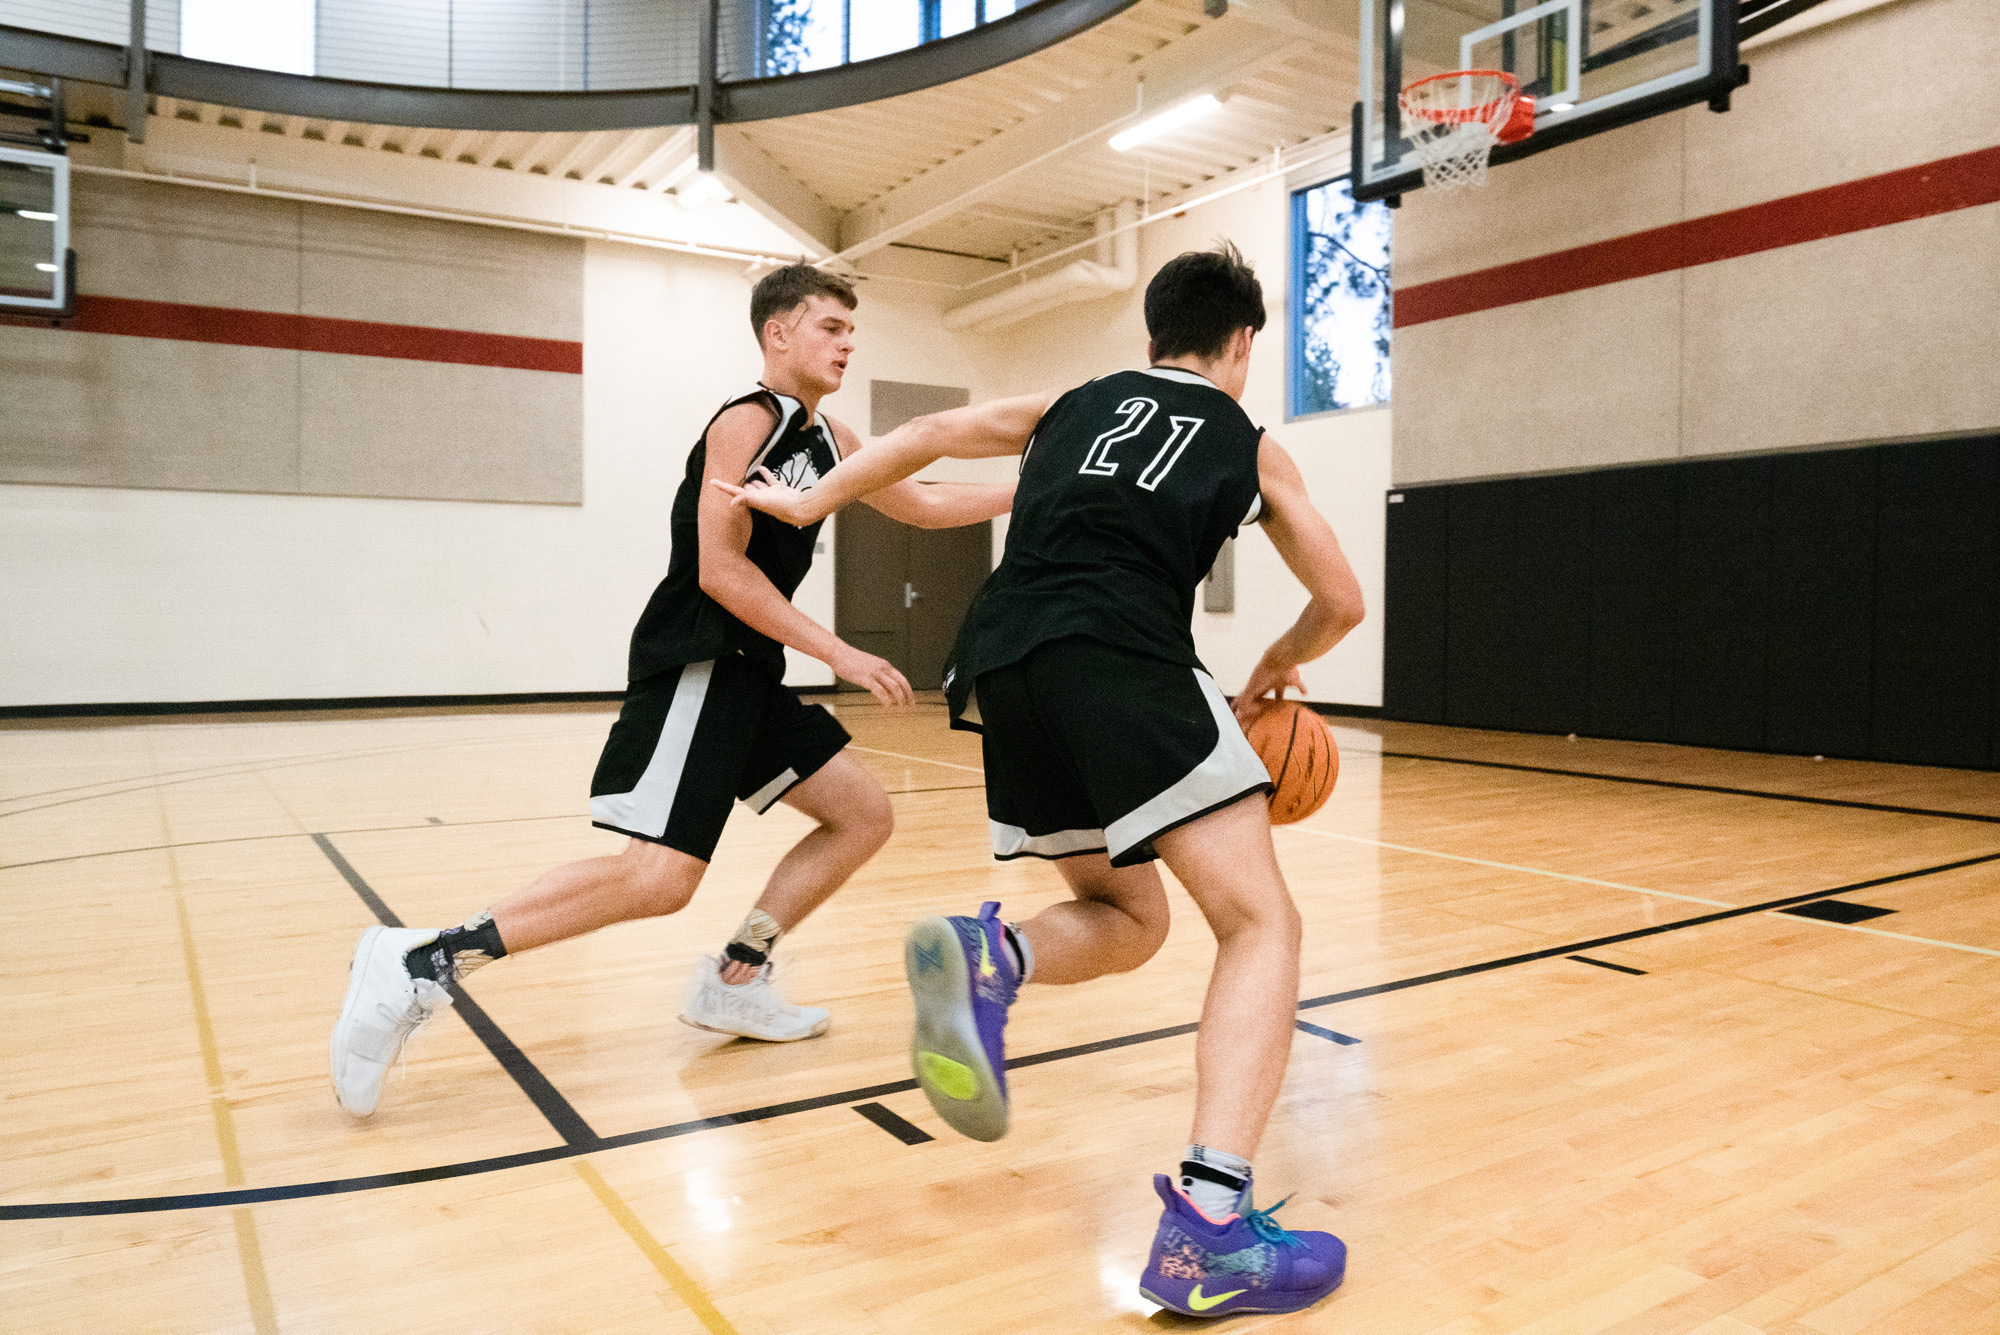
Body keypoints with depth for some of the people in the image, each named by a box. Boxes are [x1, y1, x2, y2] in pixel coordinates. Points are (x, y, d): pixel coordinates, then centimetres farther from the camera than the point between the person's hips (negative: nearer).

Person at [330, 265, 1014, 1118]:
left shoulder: (827, 440, 16)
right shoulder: (747, 422, -9)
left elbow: (922, 505, 25)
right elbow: (721, 569, -17)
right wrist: (838, 653, -17)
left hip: (749, 674, 10)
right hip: (694, 665, -10)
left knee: (863, 816, 10)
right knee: (659, 876, -21)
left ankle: (733, 982, 16)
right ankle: (420, 963, -12)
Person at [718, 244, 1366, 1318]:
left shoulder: (1072, 405, 29)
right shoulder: (1249, 445, 21)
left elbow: (925, 435, 29)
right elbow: (1341, 602, 24)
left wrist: (814, 502, 40)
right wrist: (1275, 671, 41)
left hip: (1002, 667, 5)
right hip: (1122, 661, -5)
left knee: (1128, 919, 20)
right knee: (1260, 922, -2)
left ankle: (986, 953, -11)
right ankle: (1209, 1230, -19)